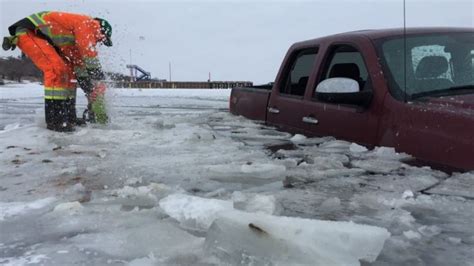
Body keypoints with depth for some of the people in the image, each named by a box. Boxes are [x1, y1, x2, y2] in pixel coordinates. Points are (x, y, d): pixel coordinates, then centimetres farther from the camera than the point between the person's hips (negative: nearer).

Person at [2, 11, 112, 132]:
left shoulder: (81, 38, 16)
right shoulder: (88, 23, -12)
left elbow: (79, 61, 18)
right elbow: (89, 54, -20)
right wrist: (97, 72, -15)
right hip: (28, 30, -11)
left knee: (69, 72, 6)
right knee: (57, 70, -25)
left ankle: (68, 116, 6)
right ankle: (54, 120, -23)